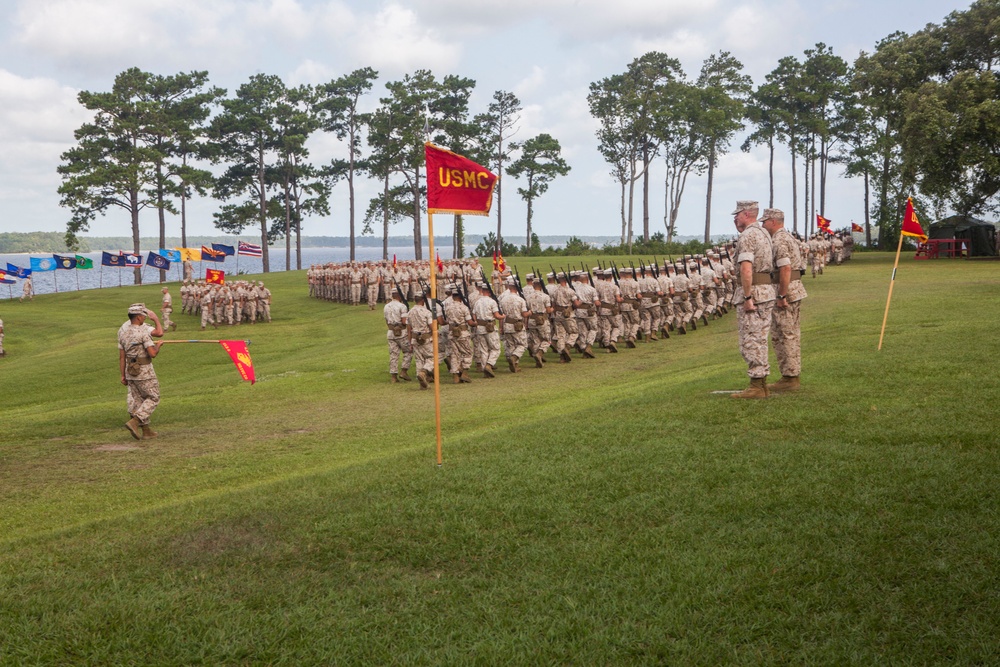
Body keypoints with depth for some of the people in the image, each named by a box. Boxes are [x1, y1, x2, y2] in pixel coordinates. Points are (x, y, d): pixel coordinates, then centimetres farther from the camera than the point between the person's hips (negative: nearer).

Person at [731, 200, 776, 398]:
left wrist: (747, 298, -23)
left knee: (750, 341, -6)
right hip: (767, 291, 10)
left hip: (752, 292, -10)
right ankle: (762, 383, 18)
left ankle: (756, 387, -5)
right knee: (760, 340, 14)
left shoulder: (747, 236, -13)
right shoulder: (764, 233, 18)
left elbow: (746, 269, -24)